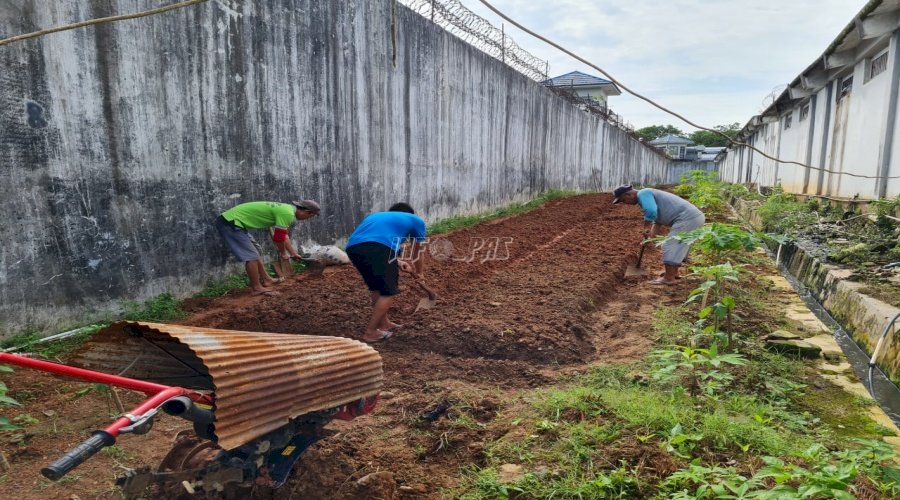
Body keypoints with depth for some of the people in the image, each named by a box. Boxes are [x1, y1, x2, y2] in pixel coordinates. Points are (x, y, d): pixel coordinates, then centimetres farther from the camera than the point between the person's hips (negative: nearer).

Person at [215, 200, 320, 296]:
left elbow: (284, 236, 25)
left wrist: (293, 253, 33)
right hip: (229, 222, -11)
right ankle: (256, 288, 0)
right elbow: (278, 237, -14)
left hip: (232, 221, 11)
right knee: (251, 255, -10)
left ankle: (266, 280, 29)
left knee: (256, 251, 20)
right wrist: (283, 252, 6)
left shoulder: (285, 209, 12)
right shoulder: (287, 213, -21)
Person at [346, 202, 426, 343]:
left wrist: (397, 262, 52)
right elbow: (417, 253, 42)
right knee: (389, 292, 12)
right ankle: (370, 332, 13)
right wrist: (419, 274, 57)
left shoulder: (376, 215, 41)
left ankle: (384, 323, 37)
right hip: (379, 248, -6)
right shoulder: (415, 220, 31)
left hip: (353, 248, 6)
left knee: (376, 288, 26)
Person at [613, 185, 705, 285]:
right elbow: (658, 218, 25)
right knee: (677, 246, 21)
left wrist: (646, 227, -10)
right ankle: (674, 272, 31)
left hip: (687, 218, -11)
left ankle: (669, 278, -2)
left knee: (670, 246, -6)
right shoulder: (647, 196, 22)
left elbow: (651, 211, -27)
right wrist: (652, 234, 11)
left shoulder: (642, 194, -10)